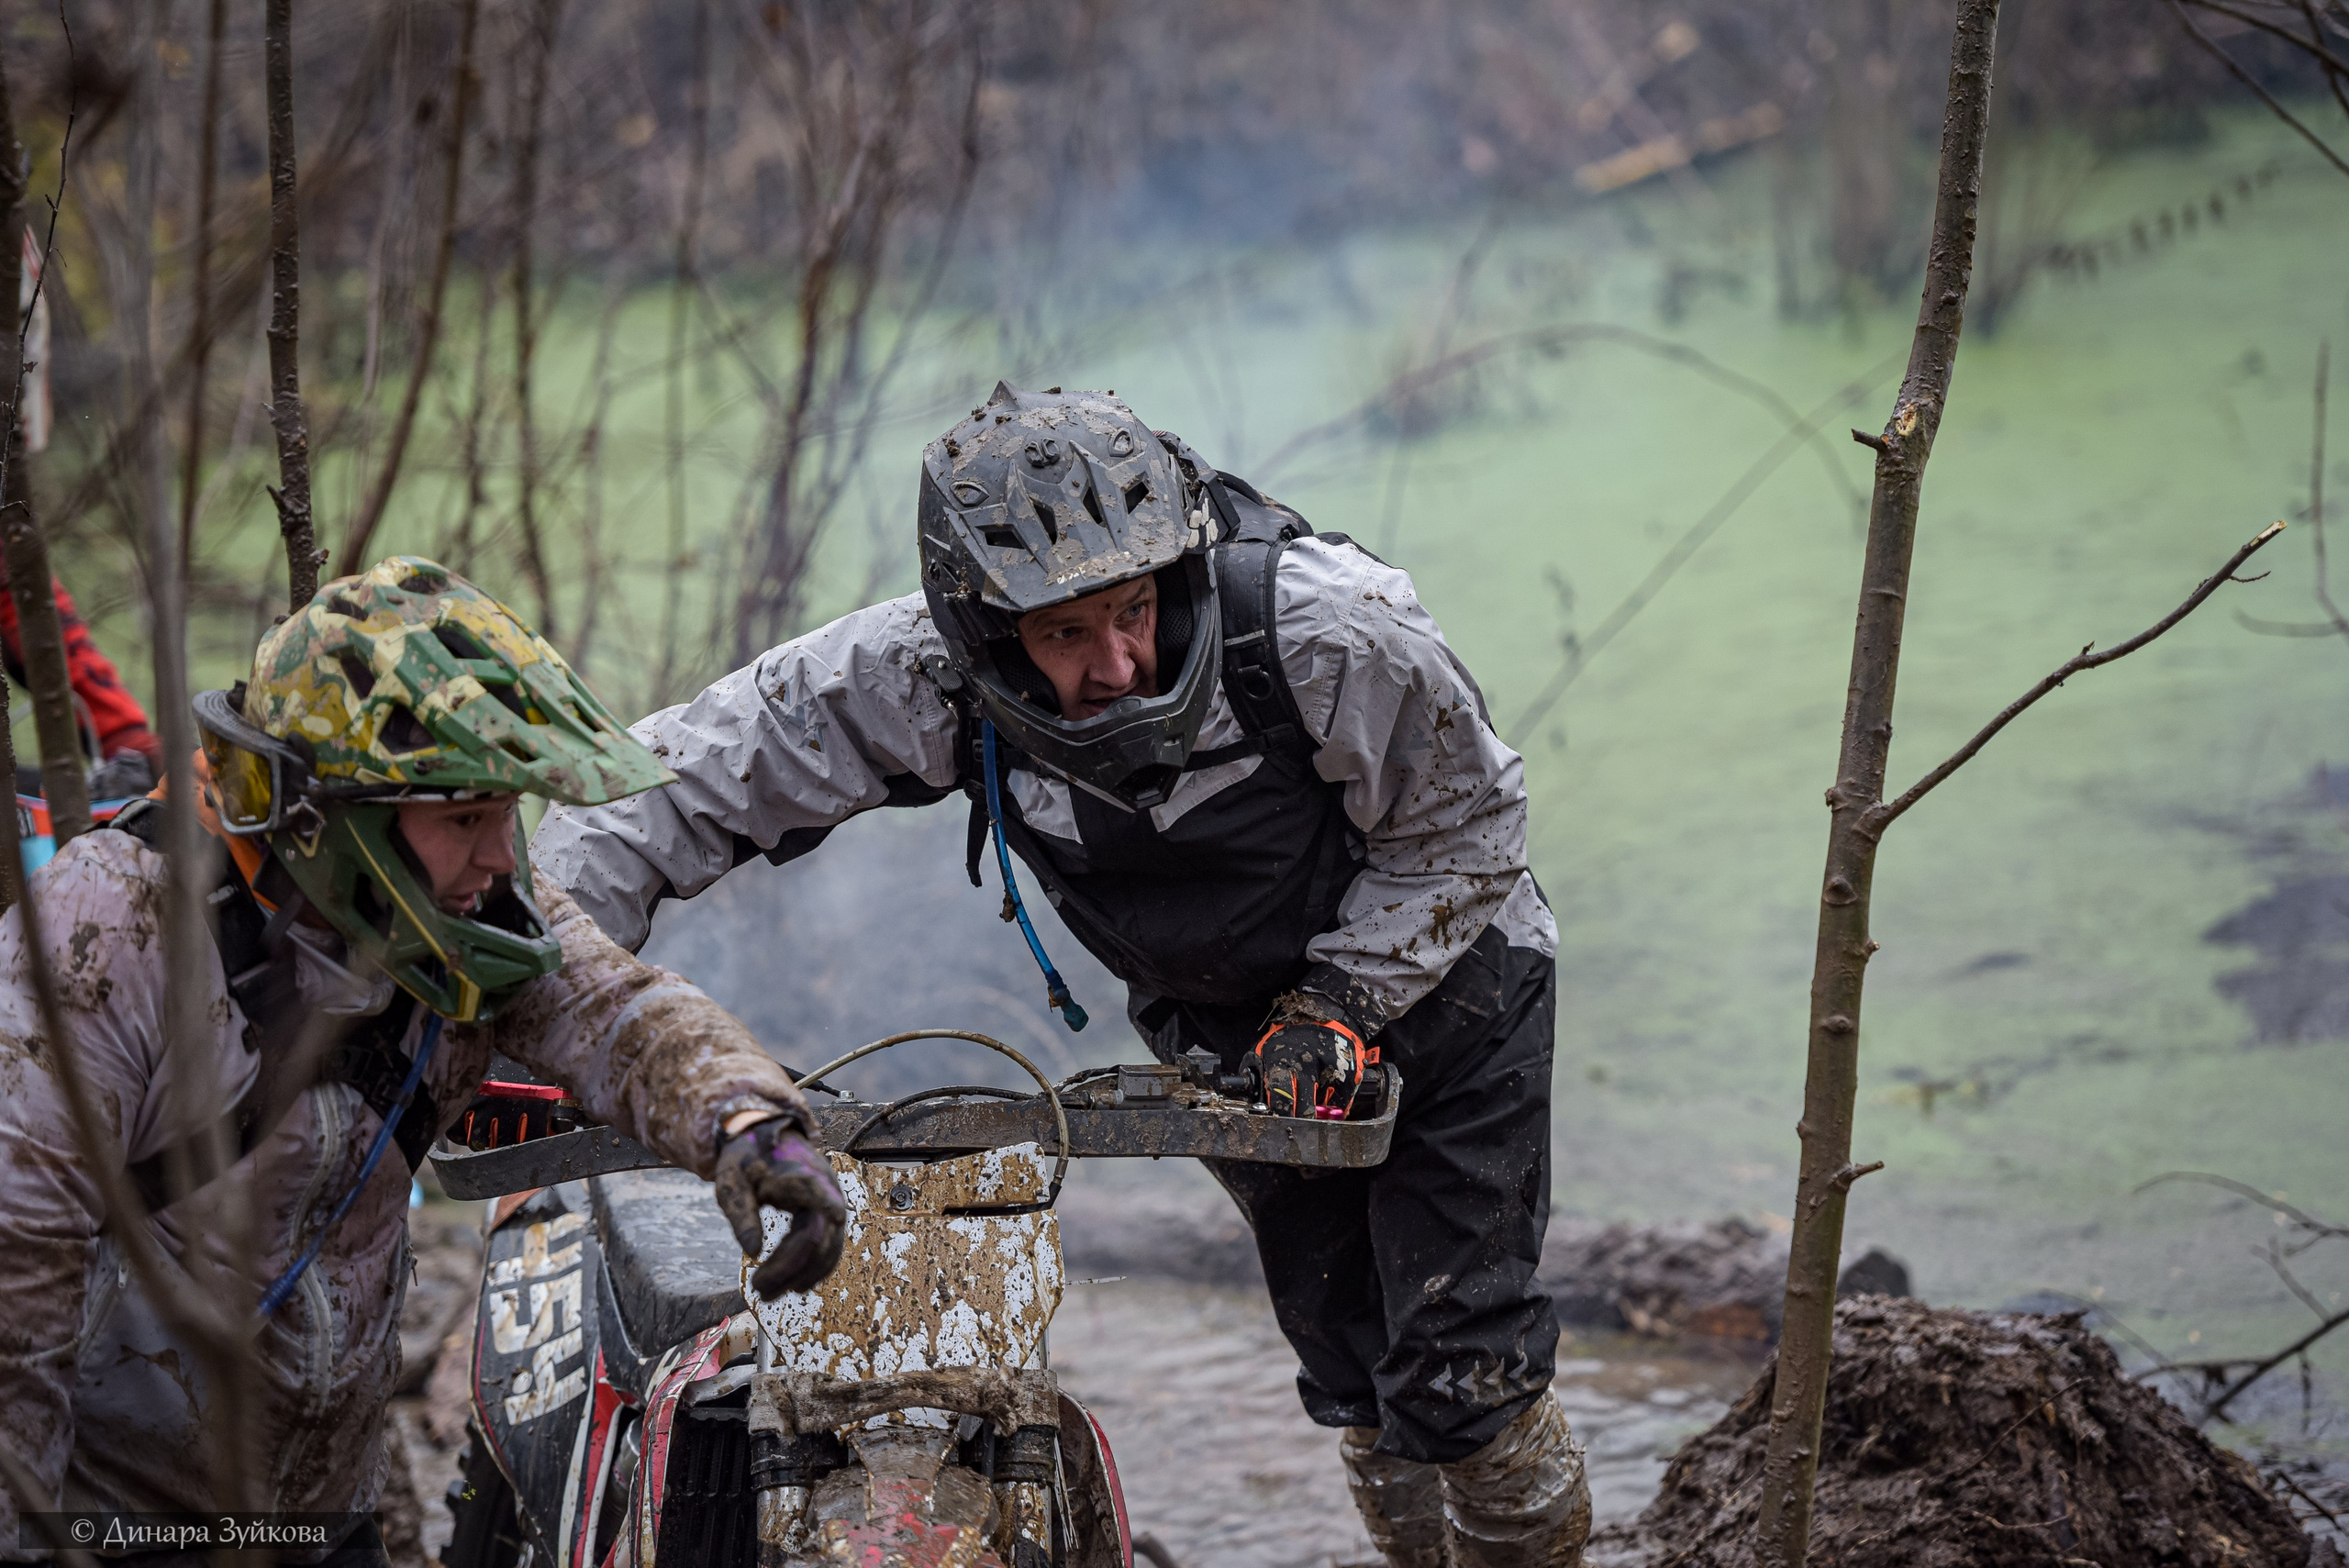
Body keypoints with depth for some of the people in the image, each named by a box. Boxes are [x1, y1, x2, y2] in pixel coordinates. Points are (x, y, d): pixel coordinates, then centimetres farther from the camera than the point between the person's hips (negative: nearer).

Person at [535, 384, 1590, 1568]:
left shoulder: (1328, 627, -35)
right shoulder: (920, 675, -29)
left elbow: (1466, 822, -17)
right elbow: (681, 782, -22)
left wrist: (1344, 1002, -24)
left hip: (1442, 984, -3)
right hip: (1228, 1040, 3)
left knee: (1458, 1376, -8)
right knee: (1350, 1370, 12)